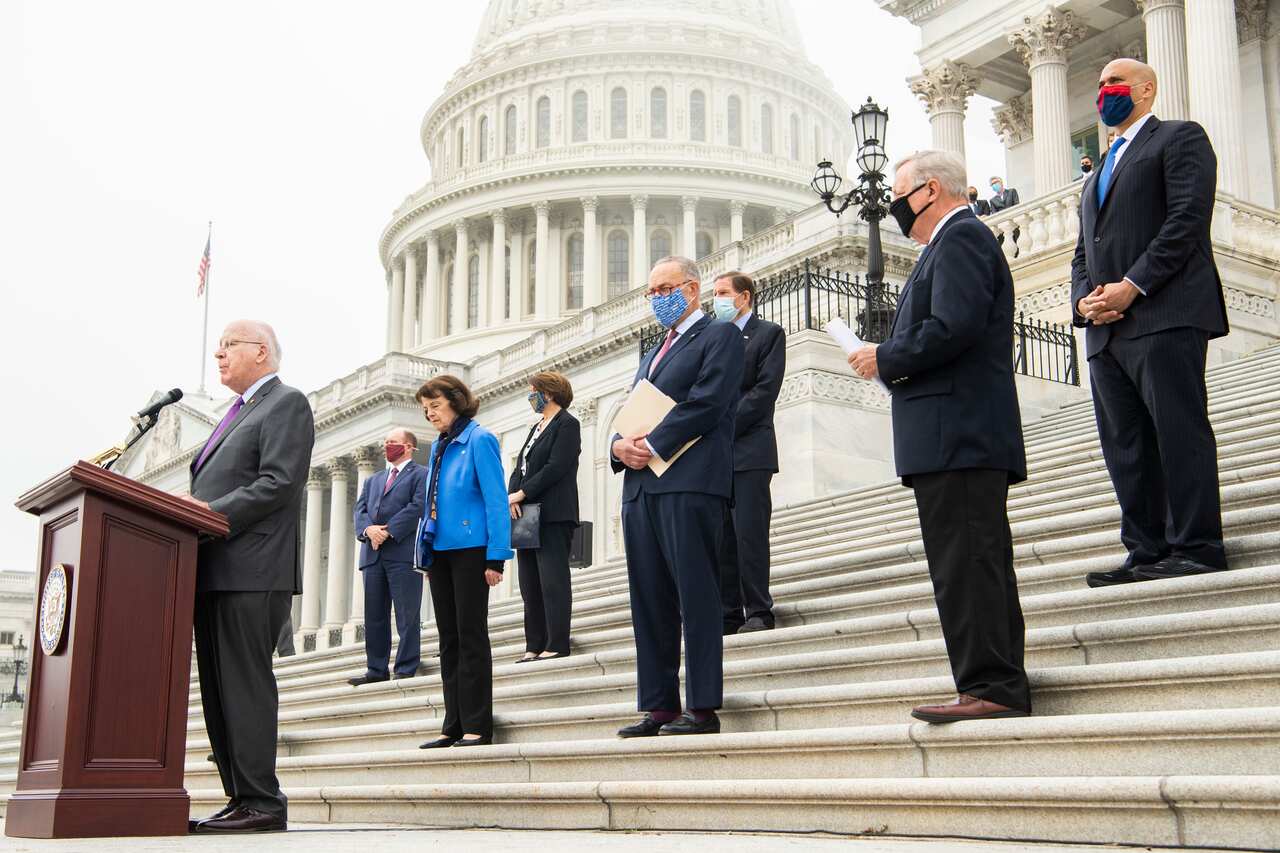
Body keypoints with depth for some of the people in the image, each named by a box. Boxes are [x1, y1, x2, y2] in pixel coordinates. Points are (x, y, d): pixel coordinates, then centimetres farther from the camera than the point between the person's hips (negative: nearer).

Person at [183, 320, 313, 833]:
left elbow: (278, 484, -14)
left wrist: (210, 514, -18)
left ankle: (261, 803, -7)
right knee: (218, 689, 7)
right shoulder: (240, 411, 27)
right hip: (215, 570, 9)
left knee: (244, 685, -10)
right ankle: (240, 800, 11)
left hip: (251, 571, -9)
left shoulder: (287, 403, -1)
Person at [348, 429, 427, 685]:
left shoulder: (421, 475, 6)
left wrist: (388, 531, -14)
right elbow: (360, 509, 13)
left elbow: (417, 507, -8)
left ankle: (406, 671, -3)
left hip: (403, 552, -6)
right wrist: (368, 529, -9)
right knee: (373, 616, 6)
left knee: (407, 615, -5)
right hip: (373, 555, 6)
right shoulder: (373, 480, 25)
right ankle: (376, 670, 11)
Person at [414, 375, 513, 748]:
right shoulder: (438, 447, 15)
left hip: (470, 549, -8)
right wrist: (425, 555, 14)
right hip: (440, 551, 8)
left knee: (471, 636, -4)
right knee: (449, 639, 9)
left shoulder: (479, 440, -8)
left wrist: (496, 557, -17)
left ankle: (477, 725, 1)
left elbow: (496, 500, -12)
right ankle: (454, 726, 14)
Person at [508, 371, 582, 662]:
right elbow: (520, 468, 16)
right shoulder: (537, 428, 22)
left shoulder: (567, 424, -4)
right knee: (530, 584, 6)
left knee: (552, 580, -9)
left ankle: (557, 645, -7)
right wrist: (512, 496, -3)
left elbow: (556, 468, -14)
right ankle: (535, 646, 9)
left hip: (553, 516, -9)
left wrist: (522, 494, -13)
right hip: (528, 515, 9)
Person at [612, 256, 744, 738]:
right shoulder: (653, 354, 29)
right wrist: (620, 446, 1)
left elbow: (706, 403, -11)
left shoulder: (720, 336, 3)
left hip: (689, 481, -8)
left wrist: (653, 446, -12)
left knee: (695, 595, -8)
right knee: (649, 602, 5)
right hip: (640, 484, 8)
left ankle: (702, 708, -6)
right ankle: (658, 706, 8)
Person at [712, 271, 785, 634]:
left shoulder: (769, 333, 3)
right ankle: (728, 614, 7)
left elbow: (764, 391, -8)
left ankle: (758, 613, -4)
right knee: (721, 538, 4)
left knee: (750, 533, -9)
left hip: (749, 450, -6)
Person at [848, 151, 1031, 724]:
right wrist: (891, 363, 14)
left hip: (957, 438, -11)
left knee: (966, 566, -11)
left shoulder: (959, 238, -7)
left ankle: (991, 687, -10)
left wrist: (885, 359, -9)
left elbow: (953, 328, -21)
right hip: (959, 439, 11)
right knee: (974, 565, 10)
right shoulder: (957, 241, 26)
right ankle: (999, 688, 14)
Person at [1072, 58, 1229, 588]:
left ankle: (1196, 548, -7)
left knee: (1179, 432, -10)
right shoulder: (1098, 174, 30)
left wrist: (1133, 285, -16)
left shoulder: (1180, 138, 7)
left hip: (1164, 315, -7)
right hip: (1107, 328, 8)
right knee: (1125, 446, 3)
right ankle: (1147, 553, 5)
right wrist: (1085, 300, 2)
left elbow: (1187, 219, -8)